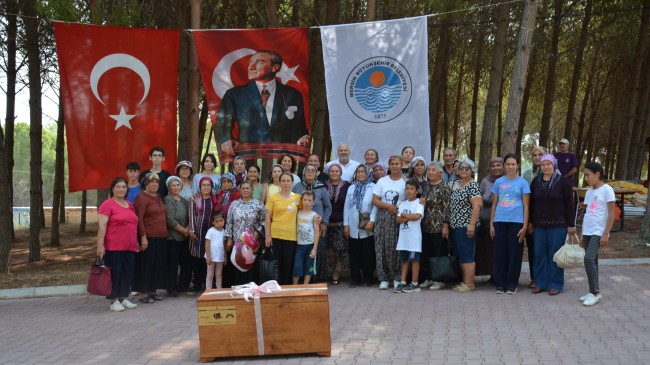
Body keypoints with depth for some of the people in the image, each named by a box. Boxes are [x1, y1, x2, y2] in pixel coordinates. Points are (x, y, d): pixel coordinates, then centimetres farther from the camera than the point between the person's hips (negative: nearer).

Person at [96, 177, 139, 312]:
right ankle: (114, 301, 9)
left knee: (128, 273, 9)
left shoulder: (130, 205, 14)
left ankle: (124, 298, 20)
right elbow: (102, 226, -12)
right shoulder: (107, 204, -7)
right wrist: (100, 245, -17)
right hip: (113, 247, -6)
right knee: (114, 273, 0)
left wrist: (136, 242, 22)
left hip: (130, 247, 7)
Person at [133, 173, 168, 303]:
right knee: (146, 265, -2)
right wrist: (143, 237, -20)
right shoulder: (141, 197, -9)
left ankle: (152, 291, 21)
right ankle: (143, 293, 7)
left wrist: (165, 234, 15)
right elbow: (139, 219, -15)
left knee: (158, 265, 11)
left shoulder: (159, 197, 15)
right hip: (148, 238, -8)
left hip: (161, 238, 8)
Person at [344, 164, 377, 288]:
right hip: (353, 226, 3)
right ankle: (355, 278, 14)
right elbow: (347, 207, 10)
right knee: (354, 253, 5)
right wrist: (346, 224, 4)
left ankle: (367, 278, 13)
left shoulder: (373, 187, 0)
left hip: (367, 226, -3)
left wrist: (372, 221, -17)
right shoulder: (351, 188, 12)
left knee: (368, 253, 3)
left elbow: (375, 206, -6)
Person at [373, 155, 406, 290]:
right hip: (383, 218, 2)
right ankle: (383, 278, 5)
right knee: (382, 248, -2)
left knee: (397, 248, -3)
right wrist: (388, 206, -9)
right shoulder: (382, 181, 9)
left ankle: (397, 277, 9)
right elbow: (375, 200, 5)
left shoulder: (405, 182, 5)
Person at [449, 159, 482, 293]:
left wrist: (472, 225, -22)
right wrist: (450, 224, 15)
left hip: (466, 226, -9)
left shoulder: (472, 185, -10)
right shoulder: (457, 185, 16)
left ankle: (469, 284, 0)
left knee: (466, 255, -5)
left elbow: (477, 205, -18)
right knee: (459, 255, 11)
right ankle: (464, 281, 19)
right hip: (456, 226, 9)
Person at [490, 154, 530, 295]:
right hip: (500, 221, 2)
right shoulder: (498, 182, 9)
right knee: (499, 253, 3)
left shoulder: (522, 182, 3)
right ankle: (500, 284, 12)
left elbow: (526, 206, 2)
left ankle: (512, 284, 12)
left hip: (516, 222, -2)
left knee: (514, 253, 2)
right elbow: (494, 204, 11)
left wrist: (525, 226, -5)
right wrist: (491, 224, 6)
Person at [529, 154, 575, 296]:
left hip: (557, 225, -4)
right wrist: (530, 222, 10)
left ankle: (555, 284, 12)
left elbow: (569, 204, -5)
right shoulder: (536, 182, 9)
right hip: (539, 225, 4)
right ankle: (540, 283, 16)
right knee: (539, 254, 6)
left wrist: (571, 225, -7)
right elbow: (531, 203, 13)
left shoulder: (563, 182, -4)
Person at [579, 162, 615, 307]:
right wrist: (582, 234, 16)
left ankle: (595, 292, -7)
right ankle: (594, 292, 17)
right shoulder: (589, 192, 14)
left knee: (589, 258, -17)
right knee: (592, 261, 9)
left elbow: (611, 213, -10)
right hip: (588, 232, 7)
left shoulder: (606, 190, -8)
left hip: (599, 232, -7)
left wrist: (606, 234, -15)